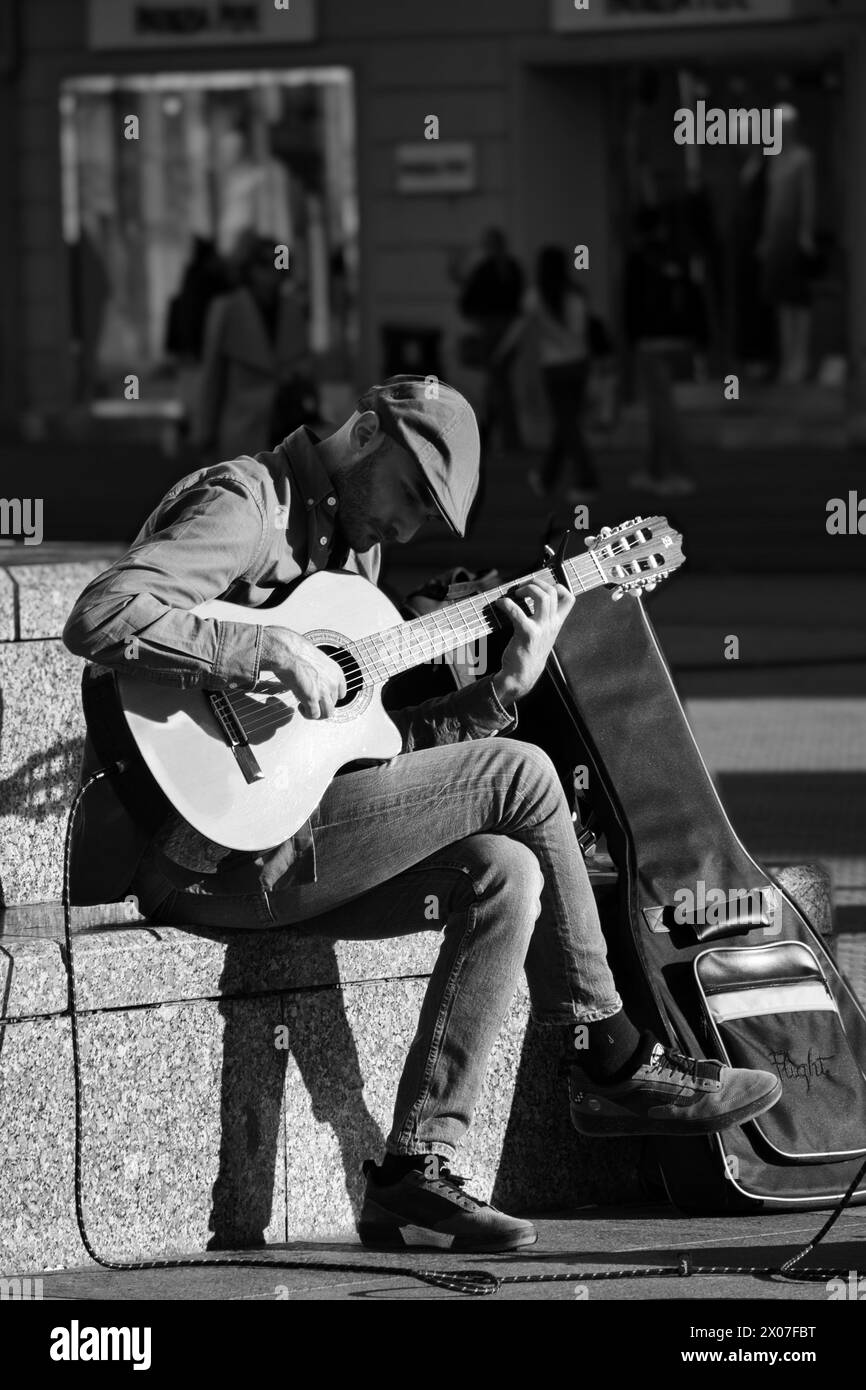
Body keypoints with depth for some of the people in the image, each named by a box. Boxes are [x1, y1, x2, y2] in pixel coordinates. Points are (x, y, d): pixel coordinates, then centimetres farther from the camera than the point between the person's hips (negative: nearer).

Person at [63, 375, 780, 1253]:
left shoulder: (350, 546, 22)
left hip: (278, 834, 10)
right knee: (518, 777, -11)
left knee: (504, 871, -7)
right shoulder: (245, 504, -9)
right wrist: (270, 652, -27)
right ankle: (615, 1066, 1)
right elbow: (98, 619, -25)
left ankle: (415, 1165, -8)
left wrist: (506, 685, 7)